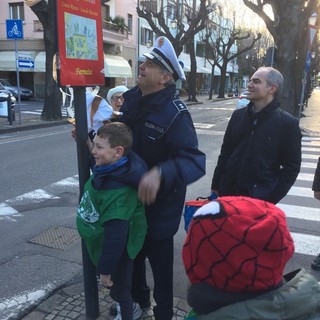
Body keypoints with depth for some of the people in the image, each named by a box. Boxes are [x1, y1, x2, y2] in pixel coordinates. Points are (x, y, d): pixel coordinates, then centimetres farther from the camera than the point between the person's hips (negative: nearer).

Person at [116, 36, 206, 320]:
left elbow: (195, 162, -32)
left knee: (159, 261, 13)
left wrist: (160, 174, -49)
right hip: (129, 197, 7)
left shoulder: (175, 113, -26)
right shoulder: (131, 98, -3)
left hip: (159, 206, -7)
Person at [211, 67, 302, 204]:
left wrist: (272, 199, -11)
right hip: (227, 192, 4)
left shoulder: (287, 123, -7)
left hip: (260, 198, -3)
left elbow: (292, 166, -5)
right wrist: (216, 185, 6)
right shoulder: (238, 115, 5)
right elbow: (225, 152, 10)